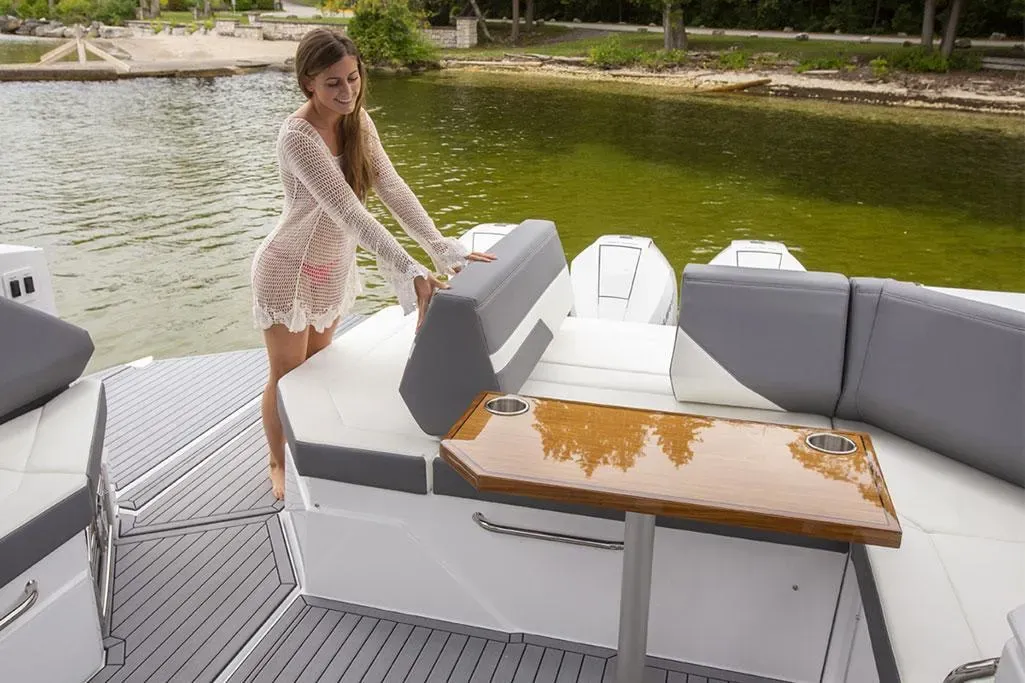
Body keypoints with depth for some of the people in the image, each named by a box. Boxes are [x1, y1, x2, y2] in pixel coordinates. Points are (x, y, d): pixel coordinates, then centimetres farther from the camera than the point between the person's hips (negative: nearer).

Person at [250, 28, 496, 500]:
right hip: (290, 270, -6)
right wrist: (411, 274, -45)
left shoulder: (357, 121, -8)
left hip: (333, 267, 6)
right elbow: (348, 212, -38)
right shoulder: (297, 136, -30)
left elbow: (393, 190, -14)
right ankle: (279, 464, 36)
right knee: (287, 377, 12)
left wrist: (443, 248, -24)